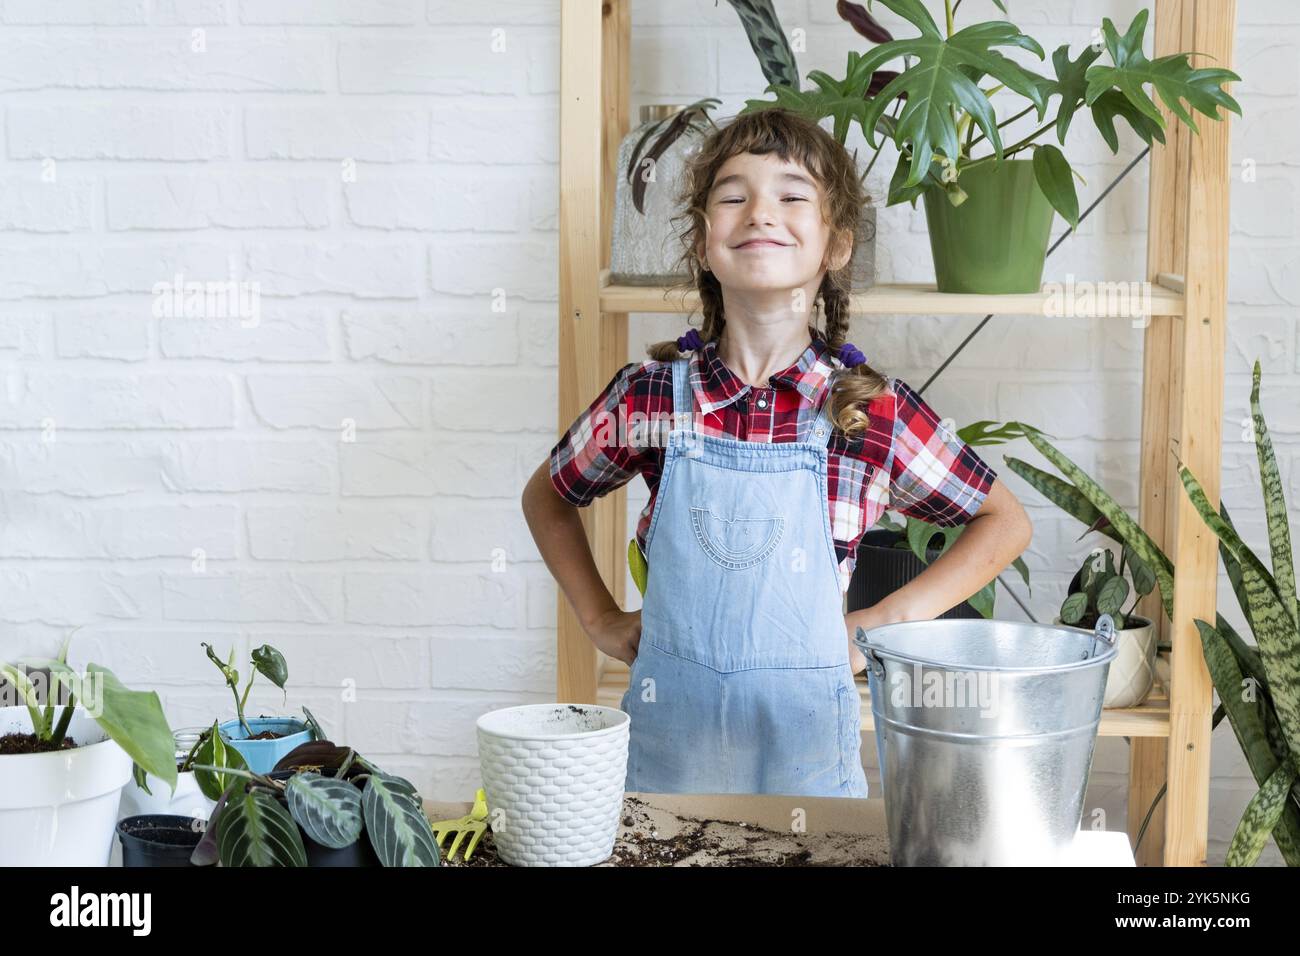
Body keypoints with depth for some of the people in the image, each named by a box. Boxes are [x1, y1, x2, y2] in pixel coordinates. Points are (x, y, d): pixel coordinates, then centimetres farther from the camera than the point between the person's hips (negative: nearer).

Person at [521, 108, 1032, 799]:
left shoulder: (872, 410, -9)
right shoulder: (649, 395, -5)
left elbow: (1005, 523, 3)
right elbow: (547, 497, 14)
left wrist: (885, 623, -4)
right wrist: (601, 620, 6)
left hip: (802, 743, -1)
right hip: (666, 739, 1)